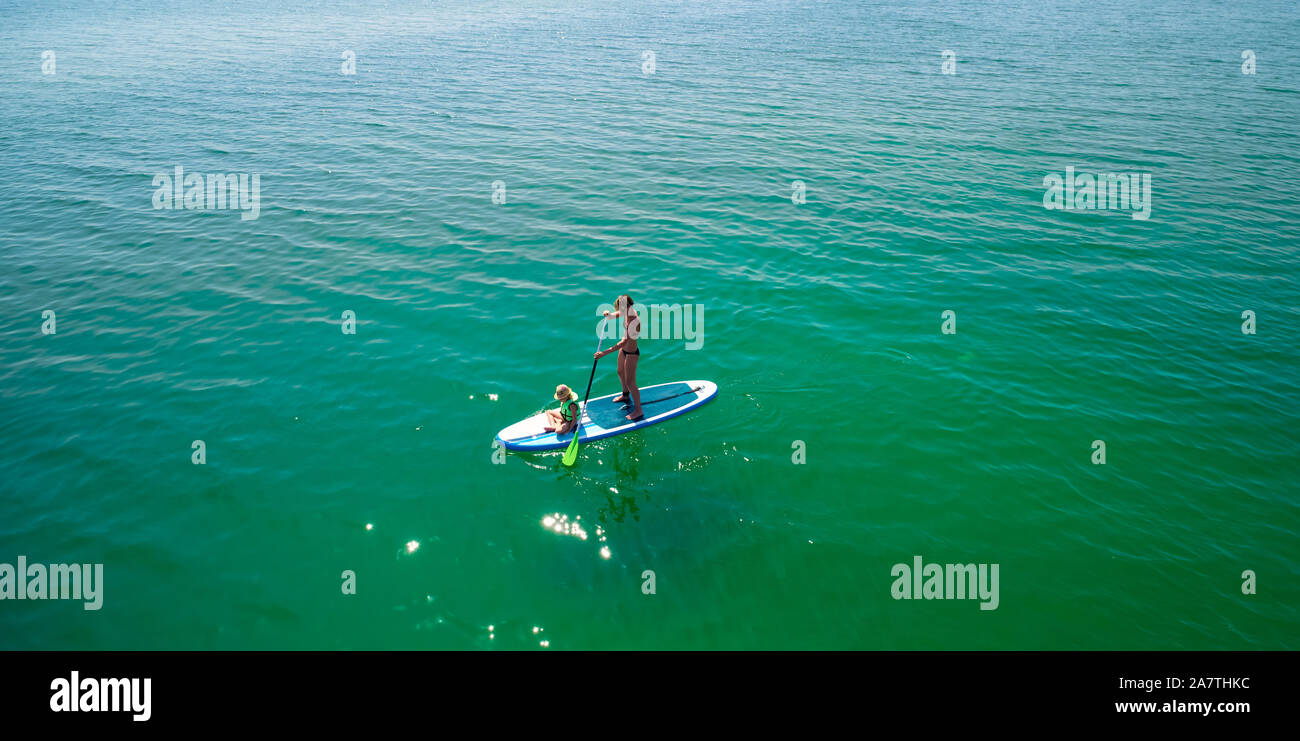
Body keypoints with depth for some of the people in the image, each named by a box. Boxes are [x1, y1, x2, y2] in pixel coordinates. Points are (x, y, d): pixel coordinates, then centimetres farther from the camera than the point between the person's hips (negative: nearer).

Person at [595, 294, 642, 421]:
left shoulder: (634, 321, -36)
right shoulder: (628, 311, -10)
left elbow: (624, 342, -39)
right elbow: (617, 314, 14)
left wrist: (605, 352, -41)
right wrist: (609, 314, -10)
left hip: (631, 354, -9)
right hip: (623, 350, 9)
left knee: (630, 383, 2)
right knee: (621, 373, 30)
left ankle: (638, 410, 18)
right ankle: (625, 396, 56)